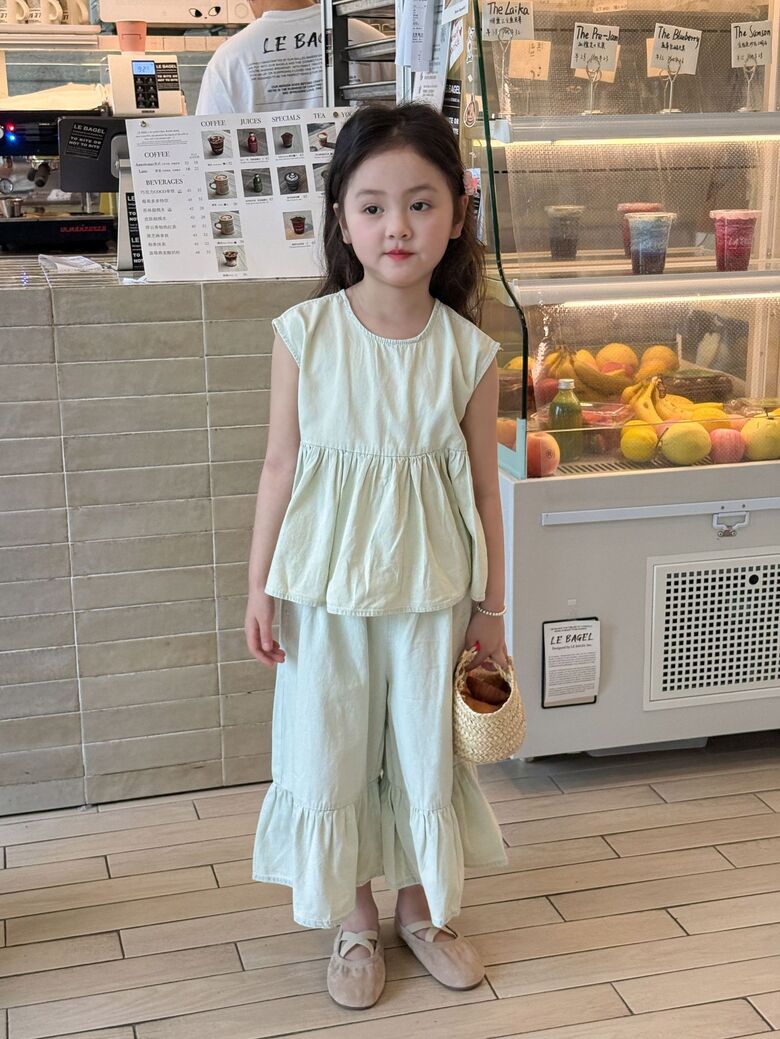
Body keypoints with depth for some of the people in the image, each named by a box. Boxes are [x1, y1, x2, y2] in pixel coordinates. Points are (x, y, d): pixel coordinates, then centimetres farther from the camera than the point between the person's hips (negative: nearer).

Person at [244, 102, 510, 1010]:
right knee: (330, 752, 11)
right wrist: (258, 587, -1)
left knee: (427, 751, 13)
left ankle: (421, 908, 38)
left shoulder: (469, 353, -8)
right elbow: (281, 466, -2)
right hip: (325, 590, 0)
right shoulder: (305, 334, -9)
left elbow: (482, 487, 0)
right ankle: (354, 918, 34)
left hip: (430, 593, 1)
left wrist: (490, 608, 4)